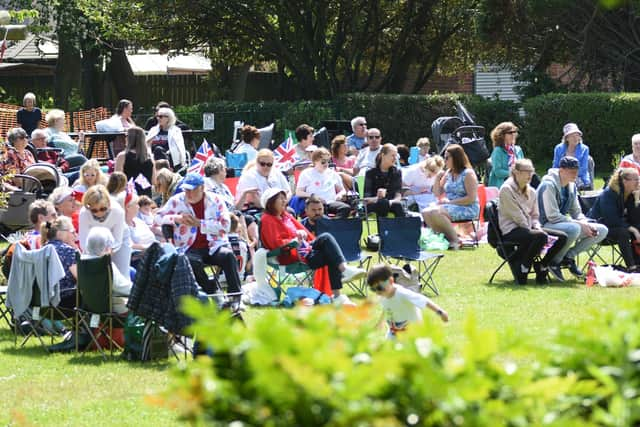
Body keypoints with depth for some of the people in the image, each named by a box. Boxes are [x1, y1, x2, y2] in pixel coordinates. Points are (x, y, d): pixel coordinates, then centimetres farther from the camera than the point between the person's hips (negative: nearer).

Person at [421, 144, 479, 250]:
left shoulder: (468, 173, -9)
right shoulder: (448, 173, 14)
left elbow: (471, 198, -16)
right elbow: (437, 194, 17)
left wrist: (450, 201, -17)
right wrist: (438, 177, 3)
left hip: (468, 209, -8)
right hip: (450, 207, 8)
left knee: (436, 212, -30)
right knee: (425, 213, -15)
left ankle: (455, 240, -18)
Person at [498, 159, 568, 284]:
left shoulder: (531, 192, 16)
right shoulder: (507, 189, -8)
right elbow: (517, 216, -14)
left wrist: (538, 228, -4)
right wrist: (539, 233, -16)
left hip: (528, 228, 8)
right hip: (511, 230, -8)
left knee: (562, 237, -8)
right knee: (541, 237, -34)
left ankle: (542, 268, 2)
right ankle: (522, 266, -17)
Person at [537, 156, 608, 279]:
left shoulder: (572, 186, 11)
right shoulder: (548, 185, -17)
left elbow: (576, 212, 16)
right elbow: (553, 216, -22)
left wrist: (587, 224, -7)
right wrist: (580, 224, -22)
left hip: (564, 222, 9)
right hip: (547, 225, -9)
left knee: (602, 230, -2)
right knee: (574, 229, -39)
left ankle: (569, 256, -2)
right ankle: (554, 261, -17)